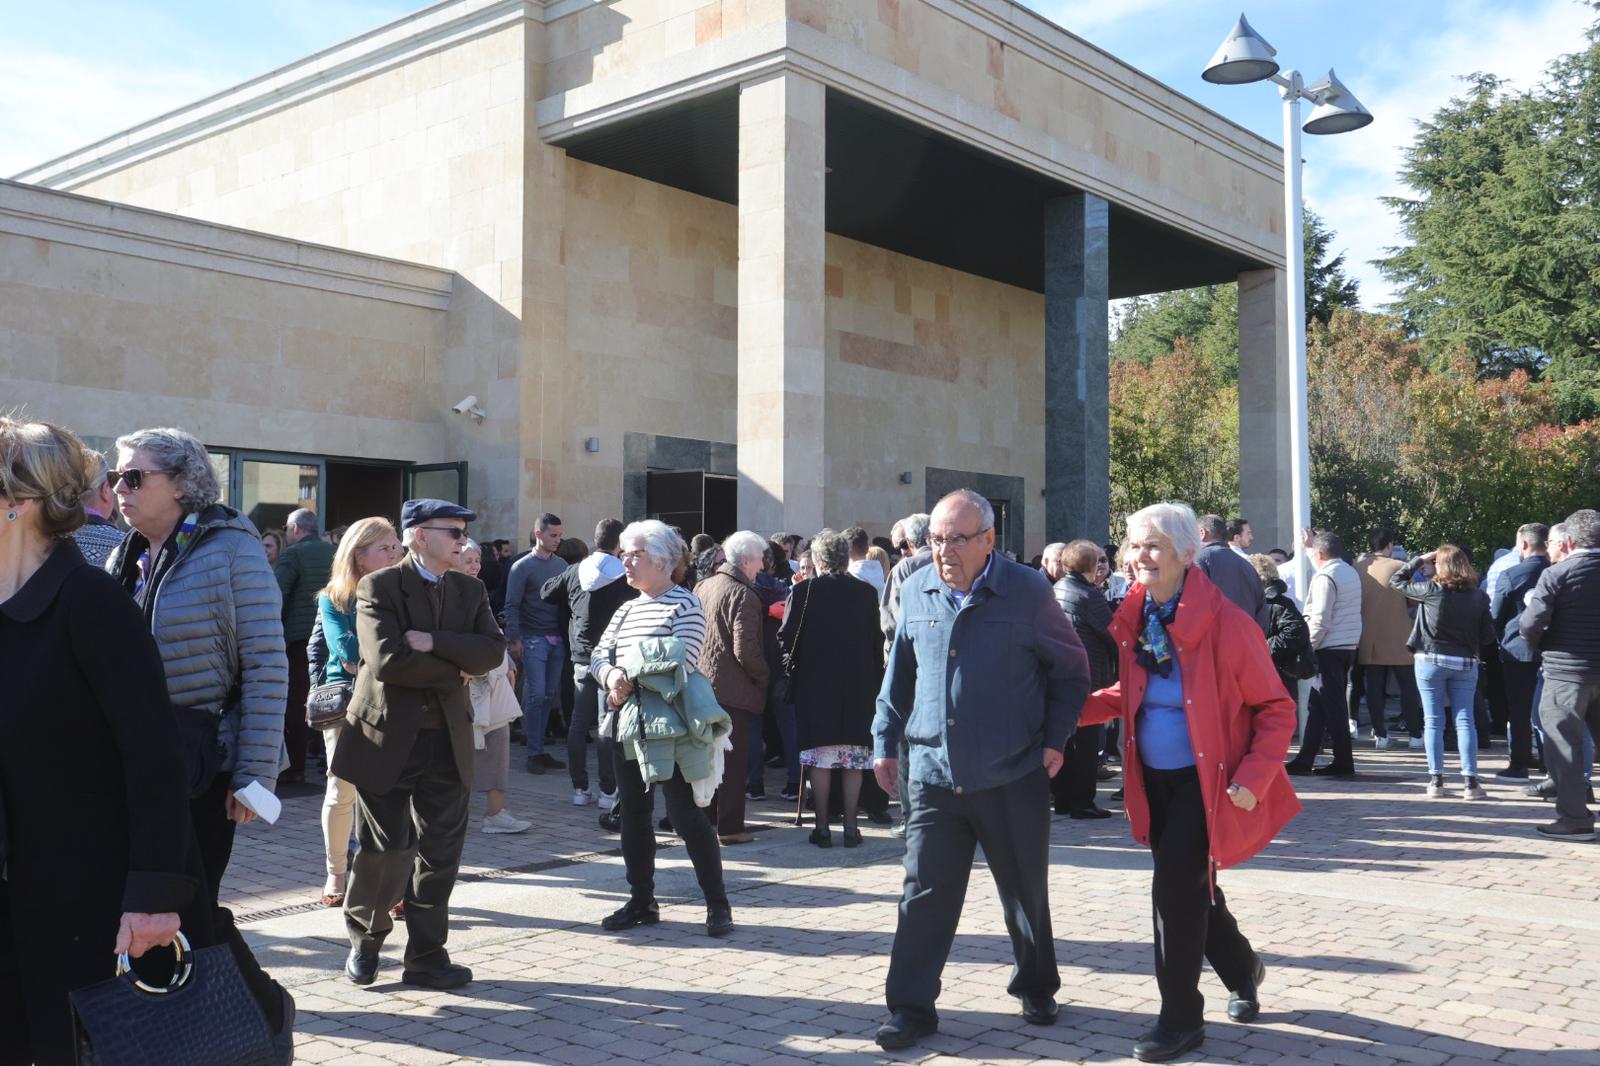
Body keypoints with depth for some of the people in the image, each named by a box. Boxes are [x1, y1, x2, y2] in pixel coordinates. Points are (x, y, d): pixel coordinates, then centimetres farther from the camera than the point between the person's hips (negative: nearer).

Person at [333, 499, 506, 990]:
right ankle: (365, 939, 28)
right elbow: (386, 661, -20)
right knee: (386, 849, 3)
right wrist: (454, 668, -10)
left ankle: (427, 958, 17)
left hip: (447, 741, 5)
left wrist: (434, 643, -17)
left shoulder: (471, 590, 9)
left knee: (439, 854, 6)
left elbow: (492, 651, -5)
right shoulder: (379, 587, -7)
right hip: (388, 737, -4)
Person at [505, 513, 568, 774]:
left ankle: (540, 750, 14)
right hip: (533, 639, -5)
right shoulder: (522, 567, -2)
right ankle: (534, 753, 3)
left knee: (550, 694, 7)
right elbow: (512, 606, -4)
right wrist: (515, 639, -11)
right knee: (536, 695, -5)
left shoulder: (561, 565, 10)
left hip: (557, 640, 5)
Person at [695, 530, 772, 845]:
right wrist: (764, 676, -7)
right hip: (732, 689, -8)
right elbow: (746, 650, -22)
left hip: (702, 684, 8)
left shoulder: (703, 585, 8)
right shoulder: (743, 595, -17)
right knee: (734, 760, 1)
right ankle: (730, 827, 4)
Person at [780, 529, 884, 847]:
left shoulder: (804, 591, -8)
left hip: (815, 685, -2)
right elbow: (877, 643, 3)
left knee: (820, 760, 5)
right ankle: (850, 827, 9)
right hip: (858, 689, 2)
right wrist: (875, 683, 12)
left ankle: (822, 828, 7)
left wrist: (798, 665, 13)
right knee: (853, 761, 7)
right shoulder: (866, 593, -2)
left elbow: (786, 640, -6)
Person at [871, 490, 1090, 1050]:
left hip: (1014, 777, -2)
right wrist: (885, 741, 10)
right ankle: (911, 1008, 11)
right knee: (925, 893, 2)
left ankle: (1036, 989, 34)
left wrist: (1055, 739, -4)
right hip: (934, 774, 2)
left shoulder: (1029, 592, -7)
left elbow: (1071, 671, 3)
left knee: (1025, 892, 13)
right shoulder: (916, 591, 3)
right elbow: (899, 674, 13)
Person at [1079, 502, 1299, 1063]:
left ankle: (1181, 1020, 8)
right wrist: (1075, 708, -2)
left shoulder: (1225, 622, -18)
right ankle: (1242, 970, 45)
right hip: (1154, 781, 7)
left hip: (1207, 781, -7)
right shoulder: (1134, 616, 0)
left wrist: (1253, 779, -22)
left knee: (1175, 888, -9)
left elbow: (1277, 710, -12)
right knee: (1190, 887, 18)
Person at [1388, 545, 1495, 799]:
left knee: (1433, 720, 4)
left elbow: (1396, 581, 3)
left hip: (1431, 660, -2)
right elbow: (1488, 635, 1)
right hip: (1465, 663, 2)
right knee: (1465, 720, 5)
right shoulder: (1479, 596, -2)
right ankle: (1471, 781, 2)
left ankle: (1436, 781, 4)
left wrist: (1419, 560, 9)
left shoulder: (1432, 590, -10)